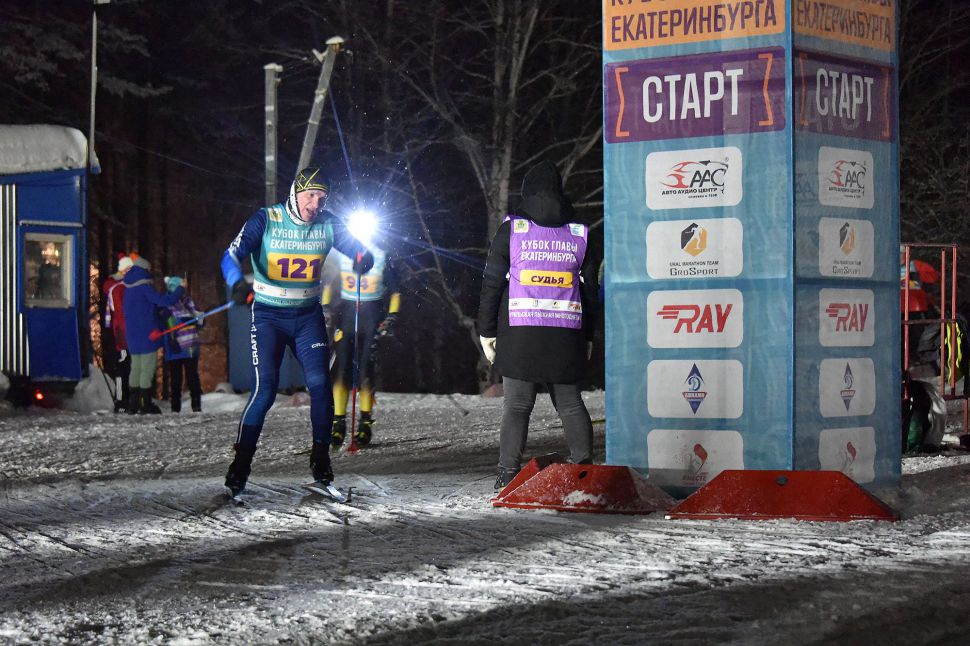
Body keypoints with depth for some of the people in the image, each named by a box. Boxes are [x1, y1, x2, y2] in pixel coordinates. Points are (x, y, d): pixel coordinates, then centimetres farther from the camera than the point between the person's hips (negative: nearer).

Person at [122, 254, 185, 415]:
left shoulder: (129, 288, 11)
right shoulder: (144, 287, -14)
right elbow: (165, 301, -18)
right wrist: (181, 289, -6)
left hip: (132, 336, 8)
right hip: (147, 335, -8)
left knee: (136, 368, 12)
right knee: (147, 369, -4)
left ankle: (134, 403, 11)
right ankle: (145, 404, -5)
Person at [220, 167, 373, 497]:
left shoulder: (328, 224, -1)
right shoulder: (266, 220, -11)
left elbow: (355, 248, -1)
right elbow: (232, 255, -18)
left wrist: (364, 258, -27)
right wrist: (238, 284, -40)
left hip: (308, 317, 3)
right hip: (268, 317, -3)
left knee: (320, 384, -8)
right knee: (265, 389, -14)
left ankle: (320, 457, 10)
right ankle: (241, 462, -4)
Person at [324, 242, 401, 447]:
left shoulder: (381, 257, -1)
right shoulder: (340, 253, 3)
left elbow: (395, 291, 5)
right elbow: (328, 283, 15)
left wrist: (391, 318, -3)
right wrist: (325, 307, 8)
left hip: (372, 315, -1)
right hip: (345, 313, 2)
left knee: (366, 369, -5)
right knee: (341, 368, -7)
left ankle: (366, 423, 4)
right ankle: (338, 422, -4)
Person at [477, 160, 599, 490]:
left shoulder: (511, 228, 1)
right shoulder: (579, 234, 9)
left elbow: (492, 283, 1)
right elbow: (590, 289, 12)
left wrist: (487, 330, 7)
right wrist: (587, 336, 18)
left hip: (519, 333, -2)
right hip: (567, 335, 2)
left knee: (517, 403, -1)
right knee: (570, 402, 10)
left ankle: (509, 472, -6)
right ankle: (584, 465, 1)